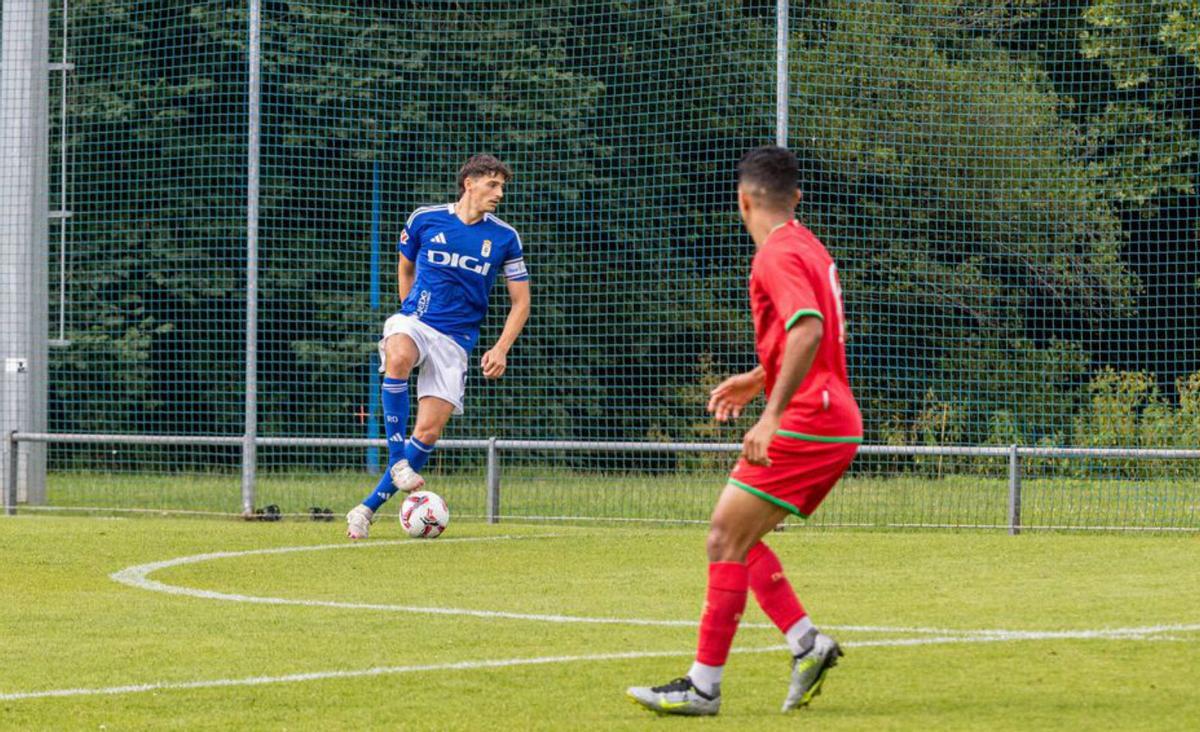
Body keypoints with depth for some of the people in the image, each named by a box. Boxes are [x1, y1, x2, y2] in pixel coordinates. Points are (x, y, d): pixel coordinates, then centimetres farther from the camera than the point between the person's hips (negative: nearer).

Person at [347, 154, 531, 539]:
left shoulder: (505, 237, 3)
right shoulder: (425, 219, 2)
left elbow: (520, 302, 8)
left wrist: (501, 349, -5)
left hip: (456, 340, 1)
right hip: (415, 320, -1)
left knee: (428, 432, -10)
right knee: (398, 357, -39)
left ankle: (369, 507, 2)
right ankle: (397, 459, -30)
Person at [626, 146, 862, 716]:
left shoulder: (778, 255, -12)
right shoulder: (807, 248, 18)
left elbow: (808, 330, -28)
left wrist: (772, 413, -30)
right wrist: (757, 381, 30)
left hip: (805, 426, -10)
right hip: (837, 427, 10)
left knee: (725, 540, -9)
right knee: (738, 539, 14)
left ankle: (703, 686, -9)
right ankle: (807, 643, 6)